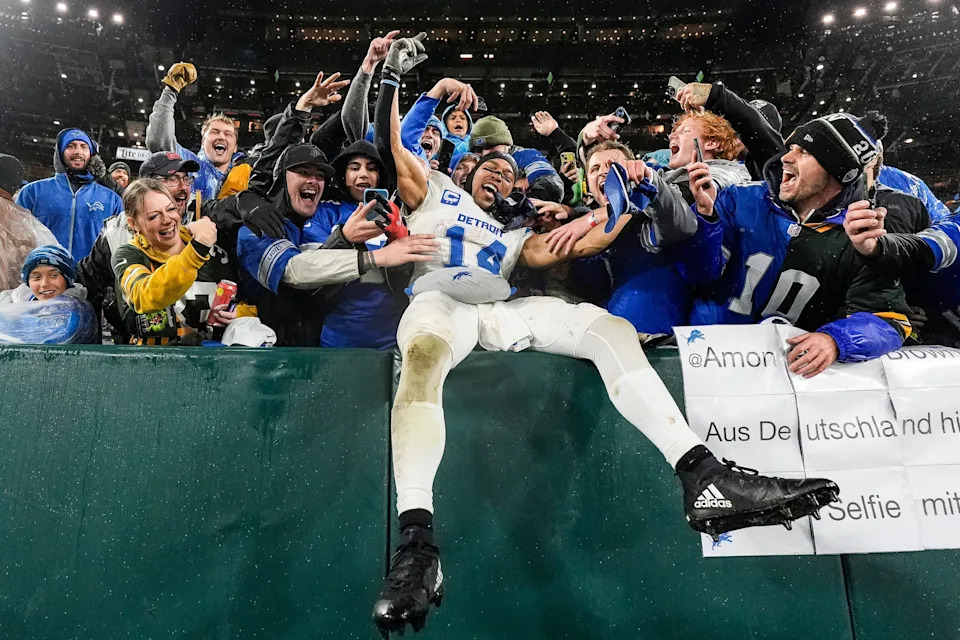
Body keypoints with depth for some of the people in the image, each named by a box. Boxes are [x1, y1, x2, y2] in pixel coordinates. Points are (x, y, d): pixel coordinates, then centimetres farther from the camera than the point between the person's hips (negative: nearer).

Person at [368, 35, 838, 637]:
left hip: (500, 311, 5)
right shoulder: (435, 191, 27)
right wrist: (393, 74, 14)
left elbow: (556, 251, 17)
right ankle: (417, 540, -57)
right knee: (425, 350, -43)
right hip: (440, 299, -4)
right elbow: (392, 141, 18)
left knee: (612, 328, -18)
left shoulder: (514, 231, 33)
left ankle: (703, 478, -32)